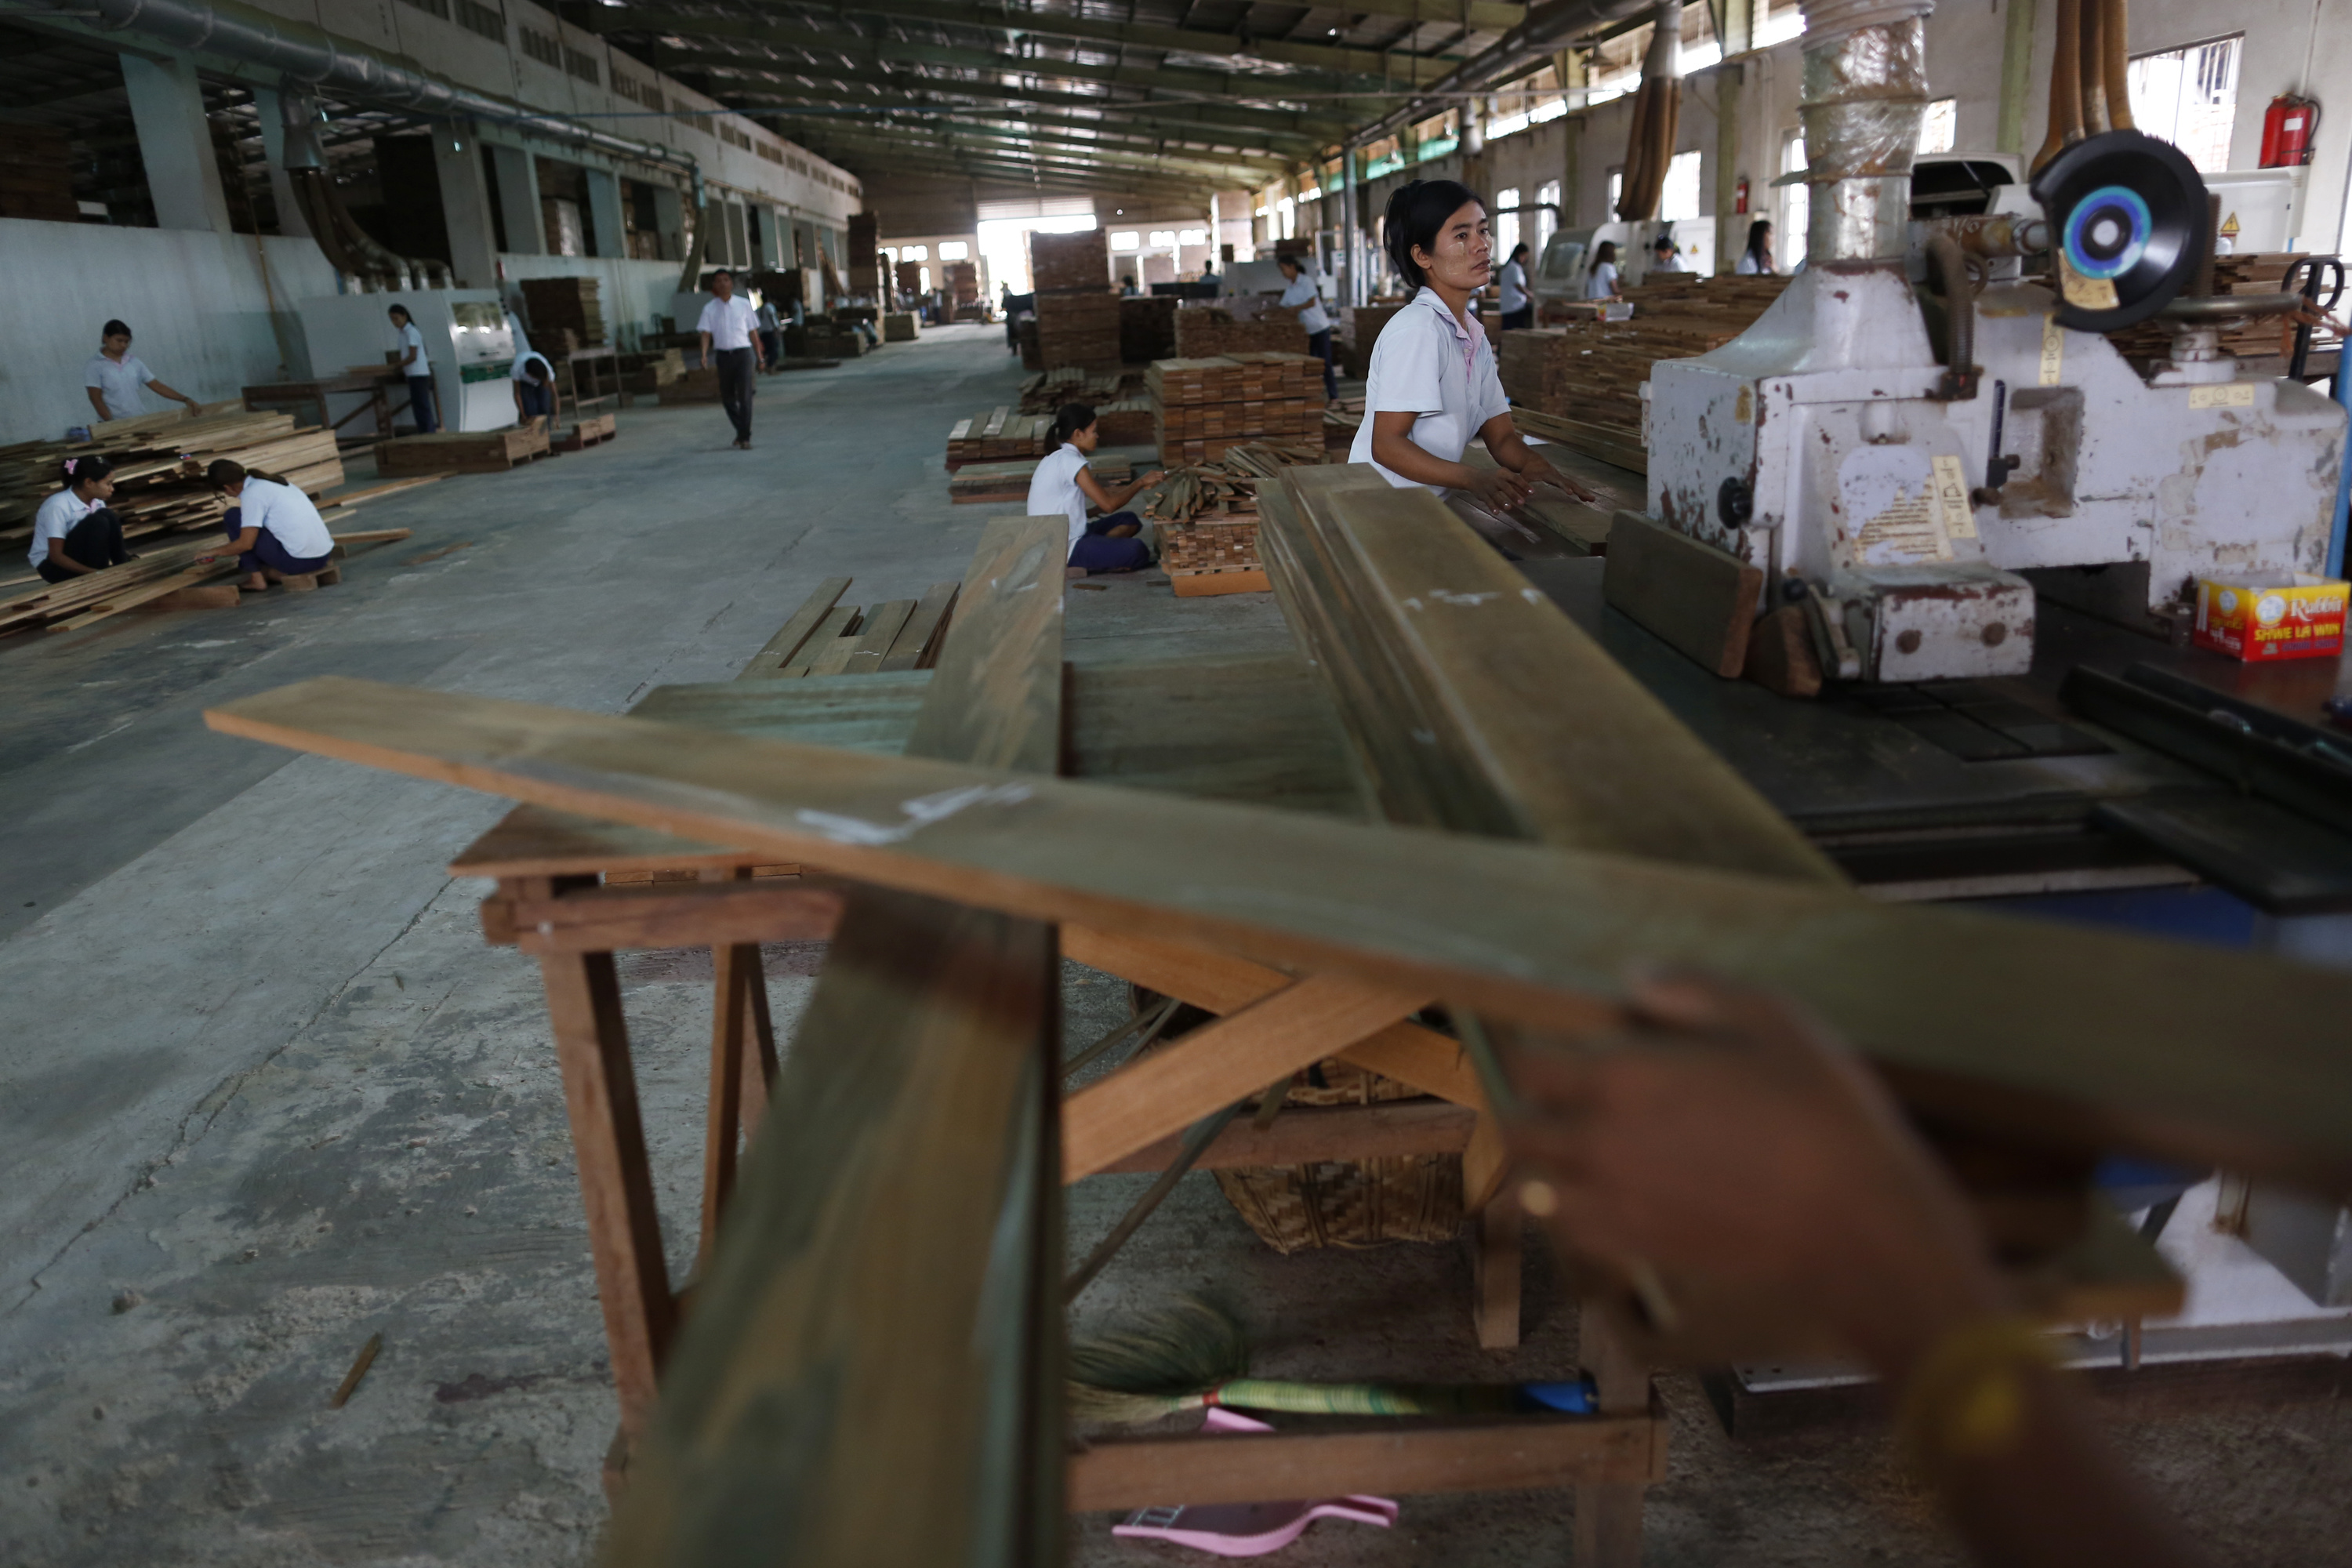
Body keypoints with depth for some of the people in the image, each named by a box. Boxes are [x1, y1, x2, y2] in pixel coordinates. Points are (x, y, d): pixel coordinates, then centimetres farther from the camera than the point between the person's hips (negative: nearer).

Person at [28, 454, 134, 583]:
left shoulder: (96, 502, -3)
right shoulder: (59, 506, -24)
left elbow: (106, 540, 5)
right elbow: (56, 556, -25)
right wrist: (95, 573, -33)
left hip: (82, 559, 6)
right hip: (52, 565, -6)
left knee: (107, 516, -16)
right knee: (97, 522, -28)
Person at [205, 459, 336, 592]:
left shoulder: (251, 494, -10)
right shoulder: (271, 480, 15)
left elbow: (245, 544, -11)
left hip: (299, 560, -9)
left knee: (233, 516, 3)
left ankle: (257, 578, 7)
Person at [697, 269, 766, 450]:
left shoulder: (744, 305, 6)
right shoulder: (710, 309, 6)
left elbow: (752, 333, 10)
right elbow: (706, 333, -1)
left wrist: (759, 358, 9)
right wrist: (704, 354, -19)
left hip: (743, 354, -2)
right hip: (723, 355, 2)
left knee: (744, 395, -11)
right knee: (727, 396, 10)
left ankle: (744, 438, -10)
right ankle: (741, 430, 31)